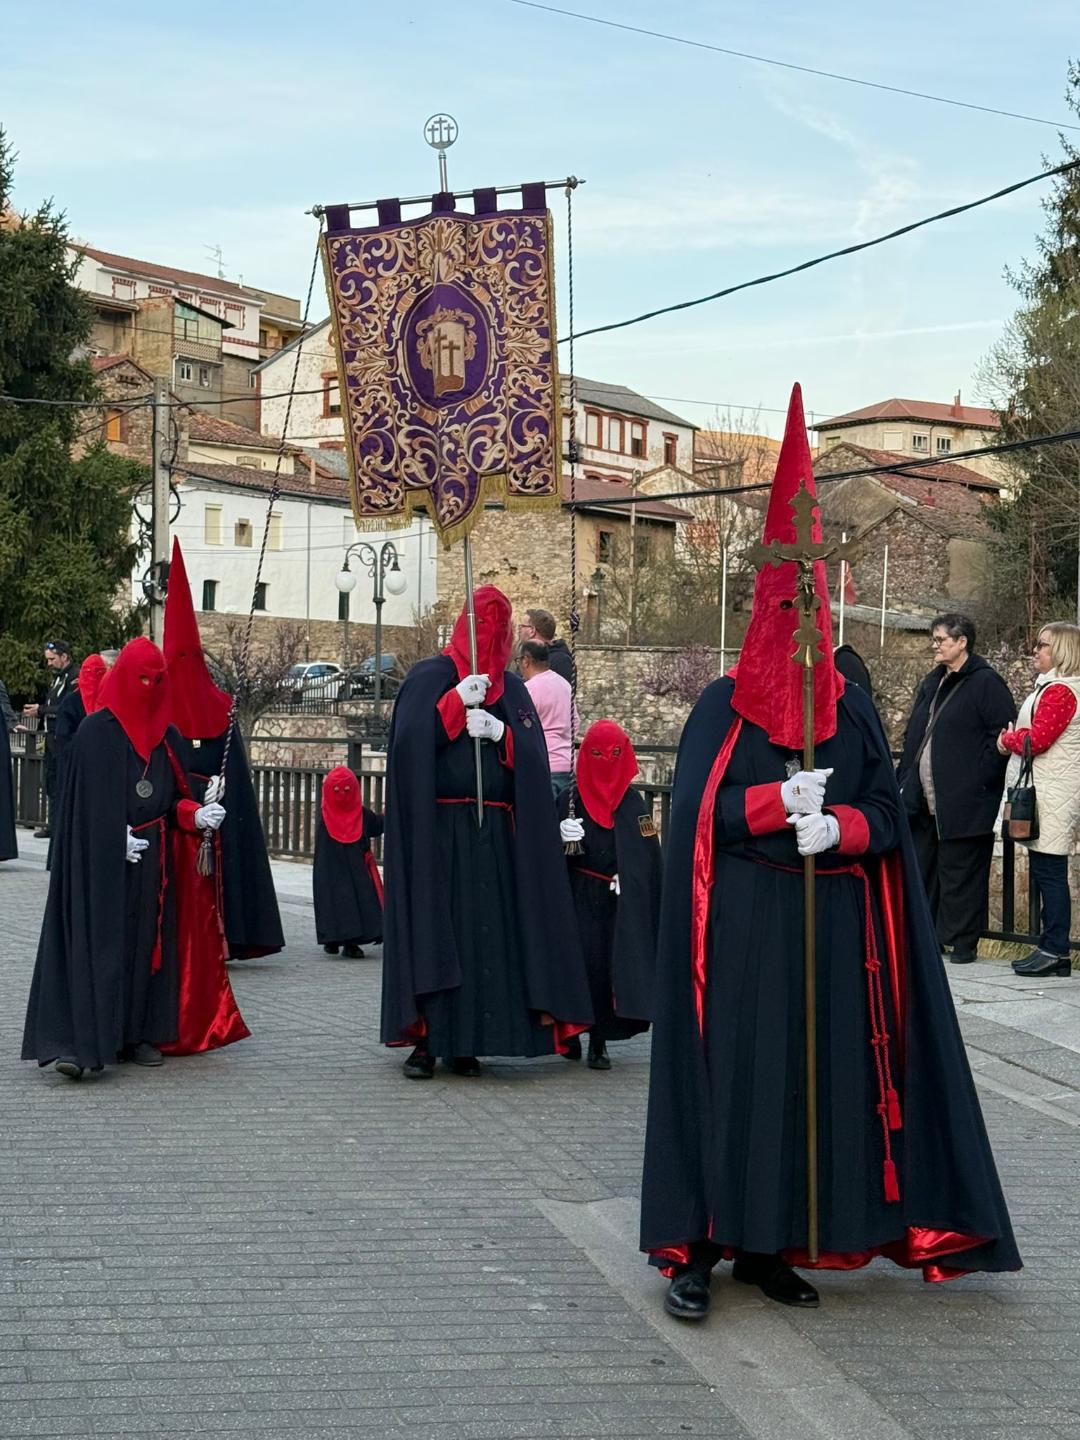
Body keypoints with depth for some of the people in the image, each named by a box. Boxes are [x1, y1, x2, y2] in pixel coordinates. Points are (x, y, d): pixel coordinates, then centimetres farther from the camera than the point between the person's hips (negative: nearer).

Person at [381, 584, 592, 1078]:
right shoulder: (428, 678, 6)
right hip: (436, 830, -3)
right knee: (433, 930, -6)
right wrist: (455, 702, -15)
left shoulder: (513, 690, 15)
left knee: (485, 932, -2)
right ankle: (425, 1041, -1)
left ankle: (465, 1043, 4)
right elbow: (408, 744, -8)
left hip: (496, 835, 3)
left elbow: (533, 757, 5)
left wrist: (500, 733, -12)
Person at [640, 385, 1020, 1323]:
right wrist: (780, 801, -18)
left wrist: (838, 825, -14)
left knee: (816, 1075, 2)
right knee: (731, 1075, -5)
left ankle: (772, 1244, 11)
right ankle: (698, 1246, 1)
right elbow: (693, 811, -6)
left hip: (831, 928, 3)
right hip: (745, 926, -3)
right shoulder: (724, 708, 1)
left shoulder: (850, 709, 10)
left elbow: (887, 809, 7)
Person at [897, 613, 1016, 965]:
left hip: (962, 804, -8)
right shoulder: (932, 683, 17)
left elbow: (1003, 735, -13)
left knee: (960, 873, -2)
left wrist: (982, 777, -16)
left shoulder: (986, 683, -8)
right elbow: (913, 735, 23)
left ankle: (960, 942, 6)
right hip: (924, 802, 8)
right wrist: (905, 778, 13)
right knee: (921, 868, 11)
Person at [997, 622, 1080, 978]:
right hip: (1046, 792, 11)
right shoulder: (1051, 687, 21)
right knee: (1044, 872, 10)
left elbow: (1037, 739, -17)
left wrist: (1007, 739, 0)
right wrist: (1014, 738, 7)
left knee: (1049, 871, -9)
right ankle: (1050, 949, 13)